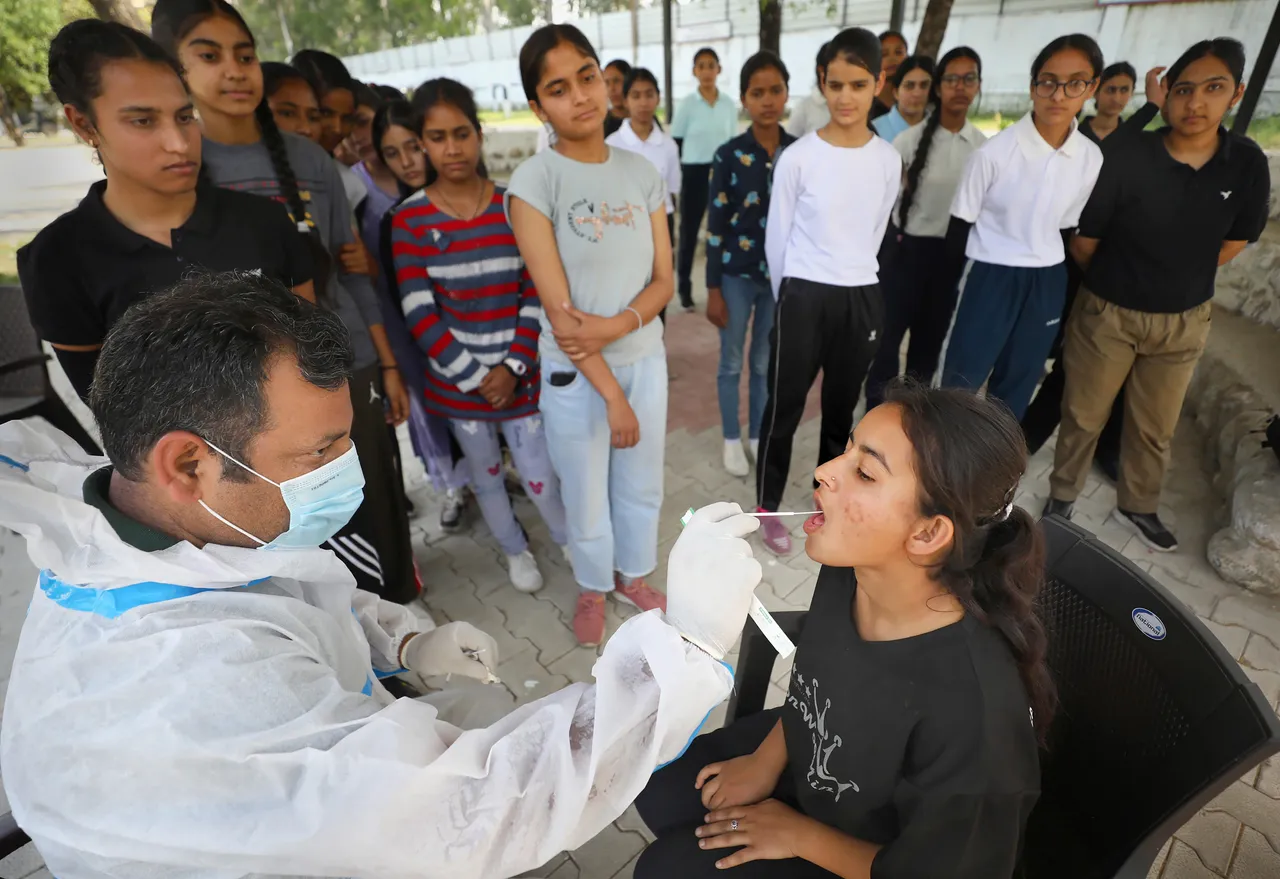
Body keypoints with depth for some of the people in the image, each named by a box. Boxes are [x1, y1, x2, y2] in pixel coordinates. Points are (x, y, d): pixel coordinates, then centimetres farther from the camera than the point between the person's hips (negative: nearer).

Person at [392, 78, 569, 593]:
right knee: (484, 475, 17)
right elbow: (419, 313, -9)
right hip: (456, 380, 1)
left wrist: (513, 367, -13)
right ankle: (515, 550, 43)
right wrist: (473, 376, -13)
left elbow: (536, 295, -5)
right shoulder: (410, 219, -6)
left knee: (539, 476, 5)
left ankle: (572, 545, 34)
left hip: (519, 375, 0)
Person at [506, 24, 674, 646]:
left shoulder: (641, 173, 0)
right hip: (574, 374, -4)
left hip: (645, 359, 4)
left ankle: (633, 576, 46)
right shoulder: (532, 183, -13)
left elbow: (664, 280, 0)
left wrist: (617, 326, -20)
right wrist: (611, 395, -18)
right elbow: (559, 309, -18)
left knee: (642, 485, 19)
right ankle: (593, 589, 43)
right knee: (586, 496, 14)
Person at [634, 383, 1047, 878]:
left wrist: (796, 834, -13)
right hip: (808, 760, 5)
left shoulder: (974, 710, -41)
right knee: (659, 785, 9)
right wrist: (766, 761, 0)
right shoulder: (847, 570, -23)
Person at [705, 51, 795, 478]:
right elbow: (715, 226, -6)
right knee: (732, 363, 9)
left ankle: (758, 436, 31)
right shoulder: (729, 154, -7)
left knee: (767, 363, 13)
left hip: (783, 274, 2)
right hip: (737, 275, -2)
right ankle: (732, 439, 27)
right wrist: (713, 290, -8)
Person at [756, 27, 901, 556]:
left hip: (862, 297, 4)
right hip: (803, 295, -3)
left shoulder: (888, 160, 3)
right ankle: (768, 506, 23)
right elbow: (777, 238, 0)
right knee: (785, 407, 4)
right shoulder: (798, 157, -8)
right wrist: (788, 296, 7)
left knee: (841, 408, 15)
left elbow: (875, 231, 14)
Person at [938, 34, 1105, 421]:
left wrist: (1052, 279, 11)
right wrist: (953, 284, -4)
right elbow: (960, 225, -7)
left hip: (1048, 283, 5)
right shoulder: (994, 152, -14)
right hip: (992, 275, -4)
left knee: (1016, 386, 15)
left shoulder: (1092, 158, -1)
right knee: (960, 381, -3)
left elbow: (1066, 227, 10)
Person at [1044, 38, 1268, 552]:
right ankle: (1062, 495, 29)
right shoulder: (1127, 159, -17)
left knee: (1155, 426, 17)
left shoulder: (1248, 166, -6)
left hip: (1184, 320, 4)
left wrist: (1177, 282, 9)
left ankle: (1137, 506, 37)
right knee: (1083, 415, 8)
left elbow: (1230, 247, 7)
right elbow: (1082, 243, -7)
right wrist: (1117, 281, 8)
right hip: (1107, 312, -3)